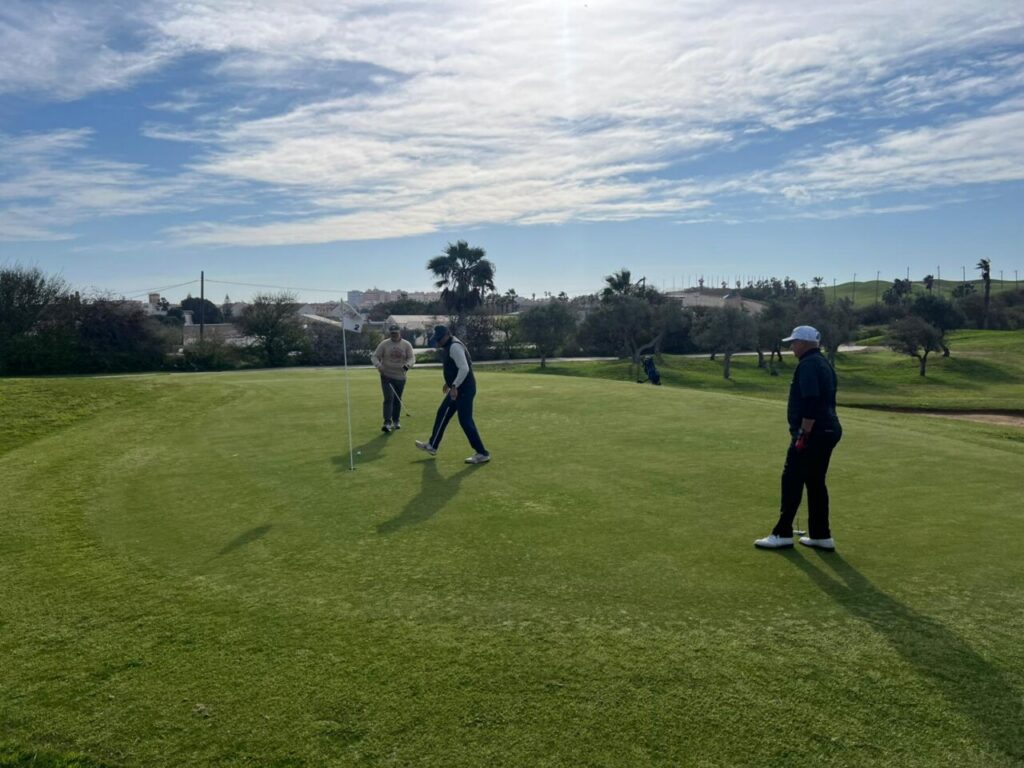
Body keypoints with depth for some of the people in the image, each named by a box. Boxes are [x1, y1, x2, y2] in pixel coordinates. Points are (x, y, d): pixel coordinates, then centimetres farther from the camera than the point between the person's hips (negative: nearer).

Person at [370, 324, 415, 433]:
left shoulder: (406, 345, -1)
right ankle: (387, 423, -16)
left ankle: (396, 421, 27)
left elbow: (412, 358, -7)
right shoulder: (384, 344, -4)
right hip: (386, 376, -2)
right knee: (389, 399, -12)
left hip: (400, 377, 2)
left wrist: (407, 364, -30)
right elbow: (374, 356, -5)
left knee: (397, 400, 12)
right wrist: (378, 365, -26)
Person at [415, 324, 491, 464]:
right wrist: (449, 382, 23)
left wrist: (454, 386, -27)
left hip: (464, 389, -11)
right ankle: (432, 445, 32)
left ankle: (482, 454, -5)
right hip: (458, 388, 11)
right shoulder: (449, 346, 14)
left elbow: (464, 368, -27)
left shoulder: (455, 347, -18)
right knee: (442, 414, 18)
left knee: (465, 421, -10)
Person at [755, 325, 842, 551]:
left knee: (792, 480, -4)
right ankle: (821, 535, 16)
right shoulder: (823, 363, 18)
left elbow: (811, 403, -24)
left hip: (812, 433, -10)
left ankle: (783, 534, 2)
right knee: (816, 482, 13)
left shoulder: (808, 365, -14)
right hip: (828, 431, 10)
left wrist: (803, 435, -21)